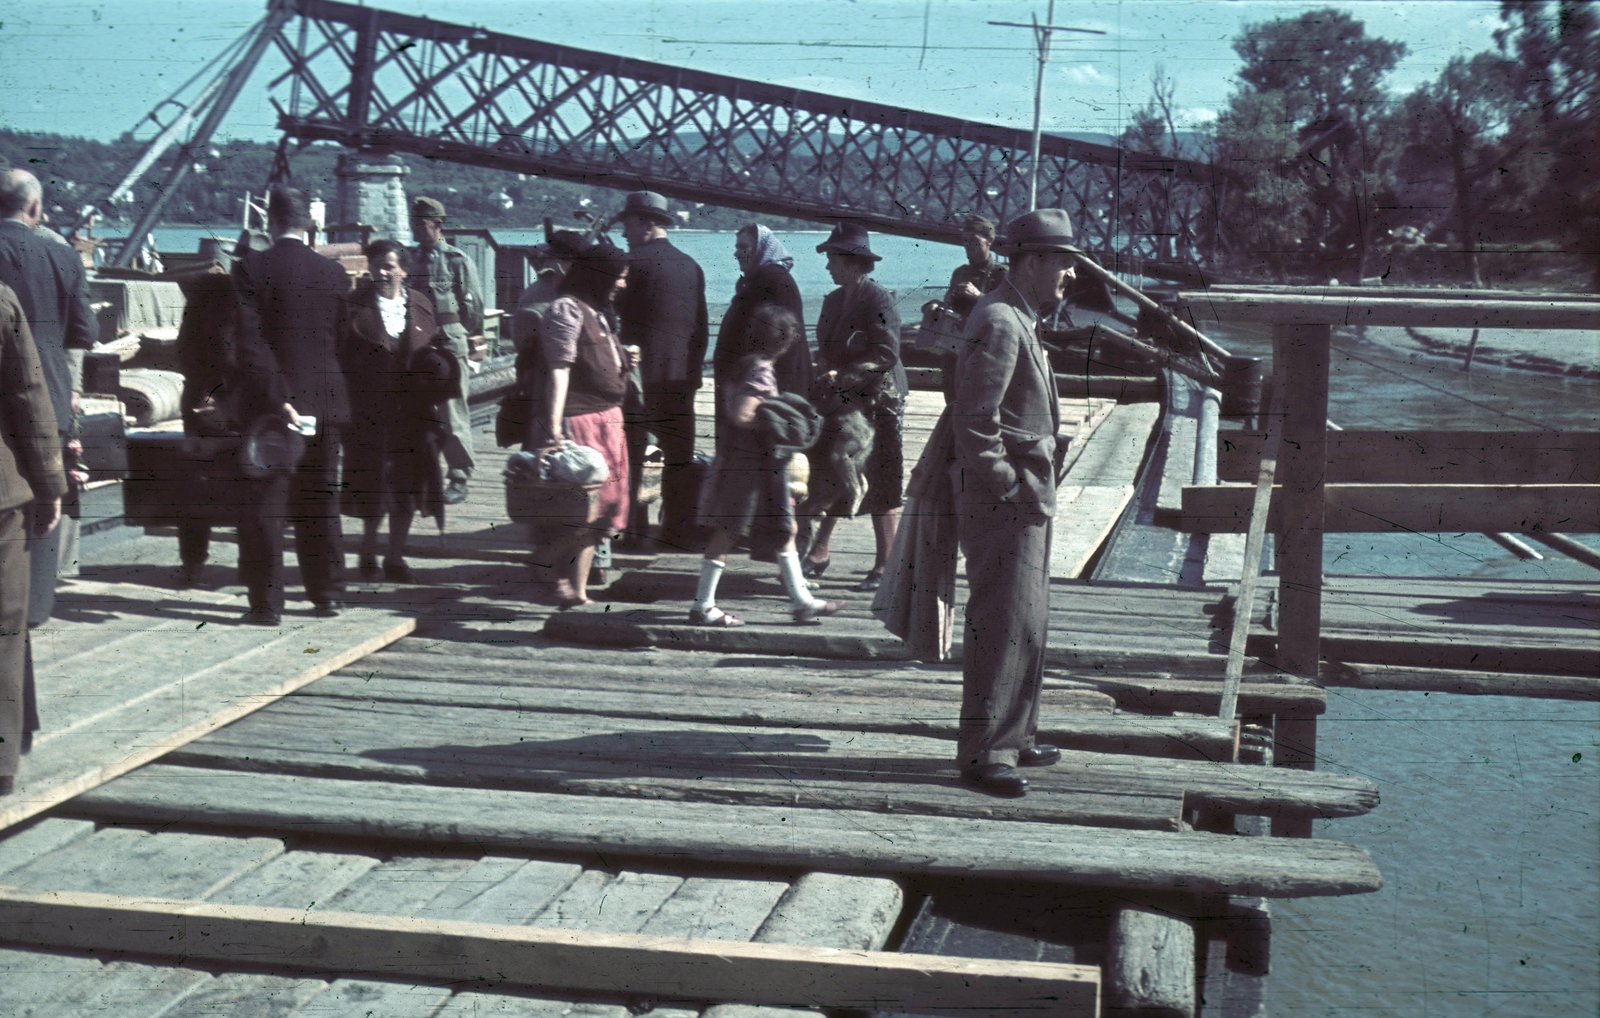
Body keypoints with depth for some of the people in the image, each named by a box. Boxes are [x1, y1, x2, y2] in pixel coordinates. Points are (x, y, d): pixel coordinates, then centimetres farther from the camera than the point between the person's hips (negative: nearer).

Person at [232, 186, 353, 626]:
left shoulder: (251, 268, -8)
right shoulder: (334, 272, 4)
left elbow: (249, 342, -16)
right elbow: (344, 340, 8)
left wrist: (278, 397, -17)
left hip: (270, 403, -4)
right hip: (326, 402, 4)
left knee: (264, 504, 3)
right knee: (320, 502, 13)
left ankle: (266, 602, 4)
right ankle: (327, 594, 19)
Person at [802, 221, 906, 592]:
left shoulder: (879, 300, -13)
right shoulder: (833, 300, 12)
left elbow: (886, 355, -19)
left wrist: (843, 375, -22)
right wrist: (824, 374, 0)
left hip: (877, 402, -8)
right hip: (840, 402, 8)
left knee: (881, 488, -1)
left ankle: (884, 567, 6)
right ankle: (819, 553, 18)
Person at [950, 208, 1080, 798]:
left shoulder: (1020, 322, 18)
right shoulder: (998, 324, -16)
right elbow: (974, 422, -23)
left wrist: (1036, 488, 19)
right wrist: (1010, 488, -19)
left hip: (1025, 496, 11)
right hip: (1001, 499, -11)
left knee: (1027, 621, 16)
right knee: (1004, 622, -10)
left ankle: (1014, 739, 26)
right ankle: (983, 754, -5)